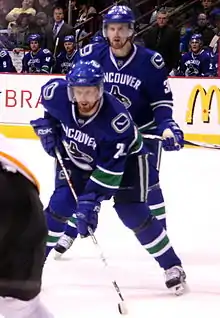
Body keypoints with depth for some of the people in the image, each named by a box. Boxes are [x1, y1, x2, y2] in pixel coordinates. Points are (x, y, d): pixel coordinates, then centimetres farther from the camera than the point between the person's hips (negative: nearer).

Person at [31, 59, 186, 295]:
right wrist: (46, 126, -5)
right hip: (77, 158, 4)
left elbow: (109, 169, -36)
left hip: (123, 159, -4)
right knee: (60, 204, -8)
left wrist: (91, 200, -39)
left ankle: (173, 267, 1)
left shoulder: (117, 120, -40)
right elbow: (47, 94, 0)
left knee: (132, 213, -12)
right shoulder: (57, 94, -28)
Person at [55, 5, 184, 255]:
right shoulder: (89, 56, -13)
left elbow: (162, 100, -9)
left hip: (143, 131, -2)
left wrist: (167, 126, -24)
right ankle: (70, 233, 20)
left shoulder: (150, 61, -17)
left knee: (147, 185, -7)